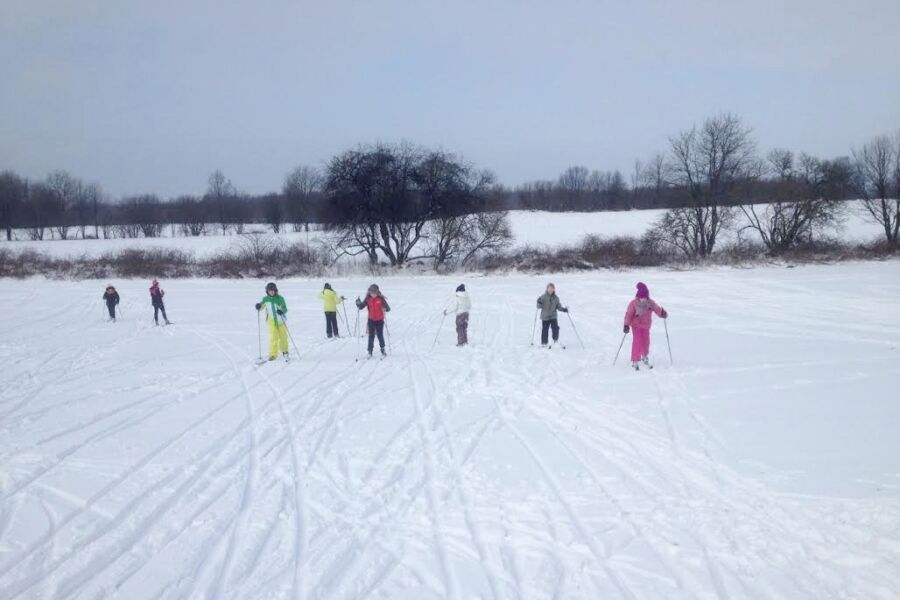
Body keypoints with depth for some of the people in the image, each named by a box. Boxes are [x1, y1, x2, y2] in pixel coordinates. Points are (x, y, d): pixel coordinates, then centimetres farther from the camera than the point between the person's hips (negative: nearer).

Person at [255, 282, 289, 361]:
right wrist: (258, 306, -17)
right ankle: (273, 354, -3)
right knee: (273, 337, -10)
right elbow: (261, 306, 7)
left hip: (281, 321, 0)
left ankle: (284, 351, 32)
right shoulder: (266, 299, -4)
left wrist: (281, 311, -32)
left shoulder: (280, 299, -10)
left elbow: (285, 309, -10)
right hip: (272, 321, 1)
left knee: (283, 337, 9)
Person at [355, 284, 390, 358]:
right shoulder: (368, 299, -3)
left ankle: (382, 349, 26)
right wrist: (358, 302, -22)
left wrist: (386, 308, -35)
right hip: (371, 320, 1)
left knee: (380, 335, 8)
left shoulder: (381, 299, -9)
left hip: (380, 320, -1)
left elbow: (388, 308, -11)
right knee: (371, 336, 1)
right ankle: (370, 351, 7)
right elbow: (361, 307, -2)